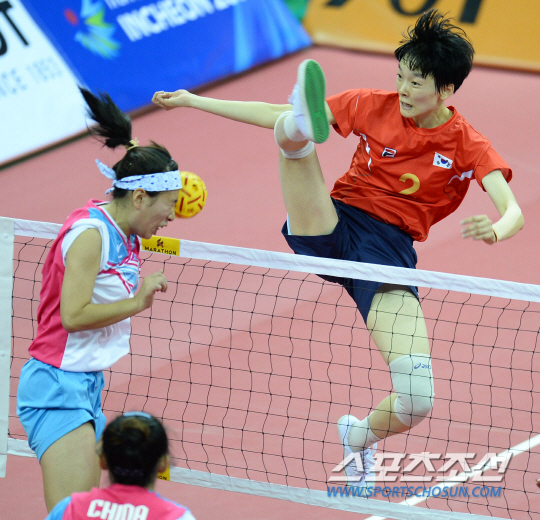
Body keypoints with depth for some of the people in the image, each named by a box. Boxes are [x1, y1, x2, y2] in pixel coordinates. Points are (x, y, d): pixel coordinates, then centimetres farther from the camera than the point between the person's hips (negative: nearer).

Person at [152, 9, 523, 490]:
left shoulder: (468, 147, -2)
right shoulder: (374, 107, 4)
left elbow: (513, 211, -16)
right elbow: (271, 114, 9)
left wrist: (495, 229, -41)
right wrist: (194, 100, 6)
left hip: (390, 251, -1)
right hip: (330, 229, 1)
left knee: (417, 401, -15)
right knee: (289, 125, -24)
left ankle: (360, 435, 21)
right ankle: (303, 123, -65)